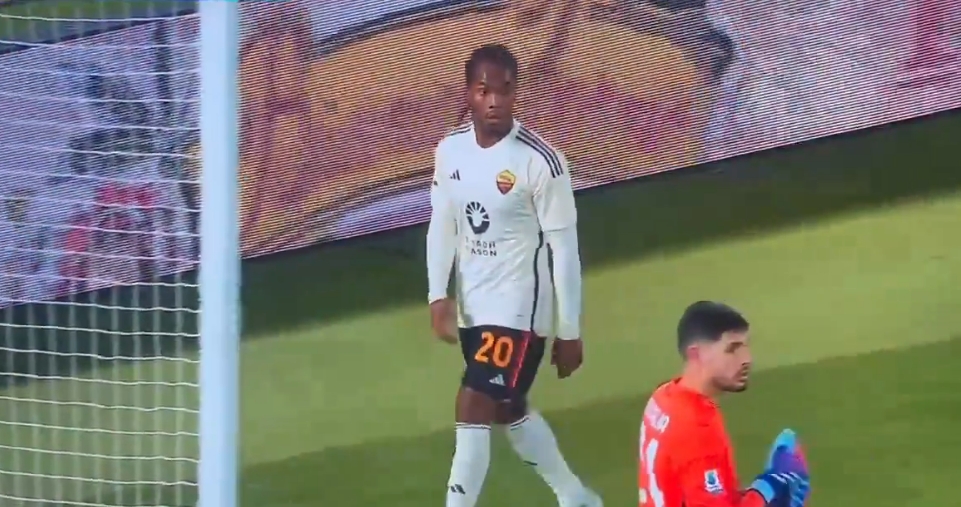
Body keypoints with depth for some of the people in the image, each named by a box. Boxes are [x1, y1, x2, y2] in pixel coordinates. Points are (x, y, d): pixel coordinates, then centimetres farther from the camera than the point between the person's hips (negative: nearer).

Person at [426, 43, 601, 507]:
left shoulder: (540, 161, -19)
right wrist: (439, 296, -5)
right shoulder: (449, 151, -2)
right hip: (473, 308, 7)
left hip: (518, 309, -7)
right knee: (510, 411, 20)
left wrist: (569, 331, -10)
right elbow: (442, 227, 8)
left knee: (472, 412, -13)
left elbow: (564, 247, -13)